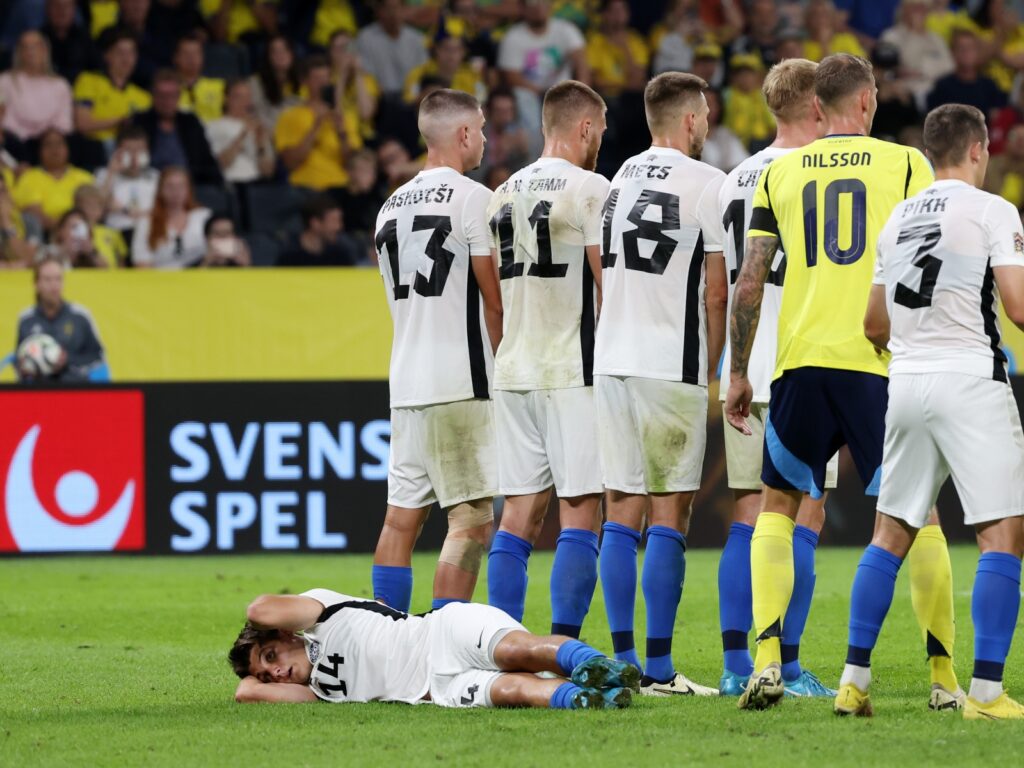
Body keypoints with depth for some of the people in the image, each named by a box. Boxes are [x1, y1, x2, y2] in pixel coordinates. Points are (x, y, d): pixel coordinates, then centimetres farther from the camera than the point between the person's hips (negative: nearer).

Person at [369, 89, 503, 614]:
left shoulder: (391, 207, 15)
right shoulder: (473, 200, -7)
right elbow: (495, 300, -6)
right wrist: (505, 371, 6)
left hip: (405, 384, 7)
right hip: (460, 384, -7)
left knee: (402, 516, 10)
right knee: (472, 519, -6)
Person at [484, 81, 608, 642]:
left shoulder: (504, 195, 14)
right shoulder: (590, 189, -7)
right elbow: (607, 286, -9)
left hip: (512, 369, 7)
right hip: (574, 372, -7)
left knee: (520, 511, 8)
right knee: (579, 512, -5)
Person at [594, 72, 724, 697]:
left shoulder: (620, 182, 13)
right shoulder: (706, 185, -5)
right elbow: (716, 294, -5)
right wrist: (710, 372, 6)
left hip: (612, 364, 6)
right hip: (673, 367, -6)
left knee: (622, 516, 8)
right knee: (668, 518, -3)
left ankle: (623, 662, 7)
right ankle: (658, 669, -5)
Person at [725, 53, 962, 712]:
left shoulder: (780, 173, 10)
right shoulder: (905, 164, 4)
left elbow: (750, 282, 7)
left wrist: (738, 374, 14)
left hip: (802, 361, 2)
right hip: (882, 362, -2)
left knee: (778, 506, 14)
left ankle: (768, 660, -3)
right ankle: (944, 677, 7)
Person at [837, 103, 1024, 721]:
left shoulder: (898, 219, 14)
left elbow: (875, 328, 19)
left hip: (907, 382, 7)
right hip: (970, 378, -7)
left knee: (892, 534, 15)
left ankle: (855, 680, 12)